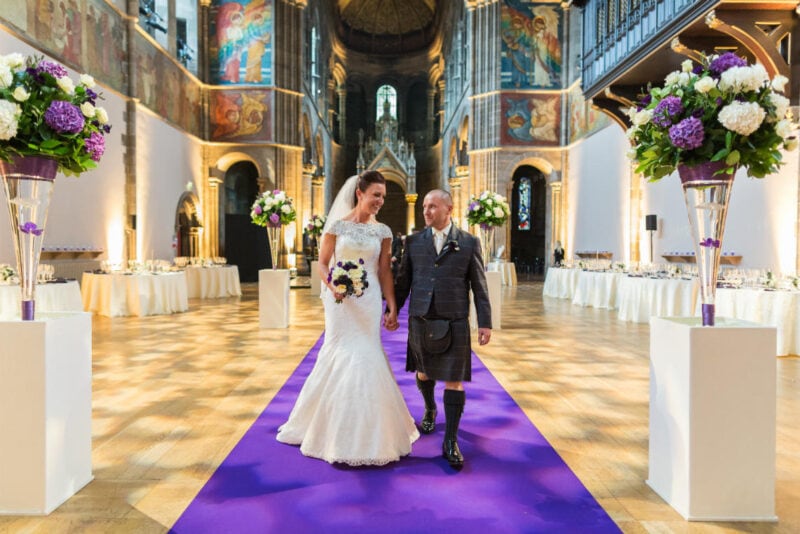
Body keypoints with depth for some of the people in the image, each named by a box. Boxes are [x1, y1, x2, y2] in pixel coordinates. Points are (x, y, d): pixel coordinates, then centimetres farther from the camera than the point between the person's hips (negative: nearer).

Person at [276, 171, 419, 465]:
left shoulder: (383, 231, 5)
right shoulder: (337, 226, -1)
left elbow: (385, 271, 5)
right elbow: (323, 264, 0)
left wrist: (392, 307, -1)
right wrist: (332, 286, -19)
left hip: (369, 302, 2)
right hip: (341, 301, -2)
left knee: (366, 358, 5)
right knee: (340, 357, 2)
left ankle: (367, 428, 23)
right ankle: (335, 426, 23)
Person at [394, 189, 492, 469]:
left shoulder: (469, 242, 1)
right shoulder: (413, 241, 6)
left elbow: (479, 286, 0)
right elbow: (403, 281, 8)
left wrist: (485, 323, -3)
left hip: (454, 323, -2)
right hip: (420, 320, 3)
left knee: (454, 380, -2)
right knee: (423, 372, 17)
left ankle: (450, 441, 8)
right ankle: (429, 410, 47)